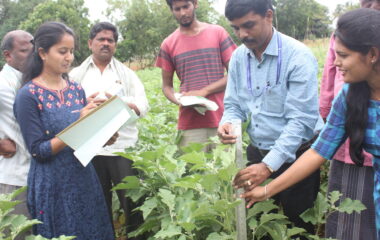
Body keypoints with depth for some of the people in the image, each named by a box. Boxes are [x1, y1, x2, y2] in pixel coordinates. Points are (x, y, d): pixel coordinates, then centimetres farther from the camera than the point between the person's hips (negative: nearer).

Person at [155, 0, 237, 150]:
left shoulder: (218, 33, 5)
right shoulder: (168, 44, 7)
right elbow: (166, 86, 12)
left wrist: (204, 91, -12)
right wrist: (179, 100, -11)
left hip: (223, 120, 0)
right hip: (190, 124, 0)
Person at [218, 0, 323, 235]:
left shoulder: (298, 56, -20)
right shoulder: (238, 57, -1)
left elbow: (300, 120, -25)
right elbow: (234, 105, 5)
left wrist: (269, 165, -31)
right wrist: (227, 124, -20)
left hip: (296, 156, -5)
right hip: (257, 152, 5)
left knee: (297, 225, 10)